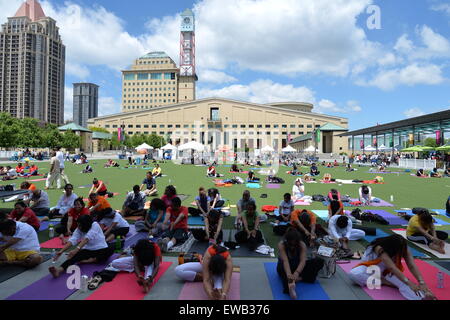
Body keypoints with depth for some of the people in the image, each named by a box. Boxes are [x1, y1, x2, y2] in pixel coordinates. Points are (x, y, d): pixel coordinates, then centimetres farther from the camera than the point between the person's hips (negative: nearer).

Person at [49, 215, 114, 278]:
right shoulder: (79, 229, -1)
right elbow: (72, 240, -14)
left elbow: (87, 239, -30)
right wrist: (61, 251, -28)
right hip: (88, 250, 3)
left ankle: (89, 260, -39)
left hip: (101, 250, -3)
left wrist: (76, 249, -42)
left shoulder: (95, 225, -16)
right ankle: (59, 269, -50)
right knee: (77, 255, -30)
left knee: (110, 250, -36)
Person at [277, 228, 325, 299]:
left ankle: (299, 278, -28)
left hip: (297, 266, 3)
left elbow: (303, 261, -34)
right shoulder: (281, 245, -27)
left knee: (320, 261, -20)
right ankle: (289, 286, -65)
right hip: (286, 267, -2)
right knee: (281, 265, -41)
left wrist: (297, 273, -54)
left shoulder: (302, 245, -21)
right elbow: (285, 260, -40)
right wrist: (288, 274, -60)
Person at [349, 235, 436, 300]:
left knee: (403, 282, -32)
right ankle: (385, 282, -33)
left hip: (387, 270, 4)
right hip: (370, 267, -4)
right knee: (353, 274, -38)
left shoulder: (402, 248, -20)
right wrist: (409, 283, -55)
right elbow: (392, 268, -47)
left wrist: (422, 283, -44)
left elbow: (412, 266, -29)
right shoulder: (380, 248, -38)